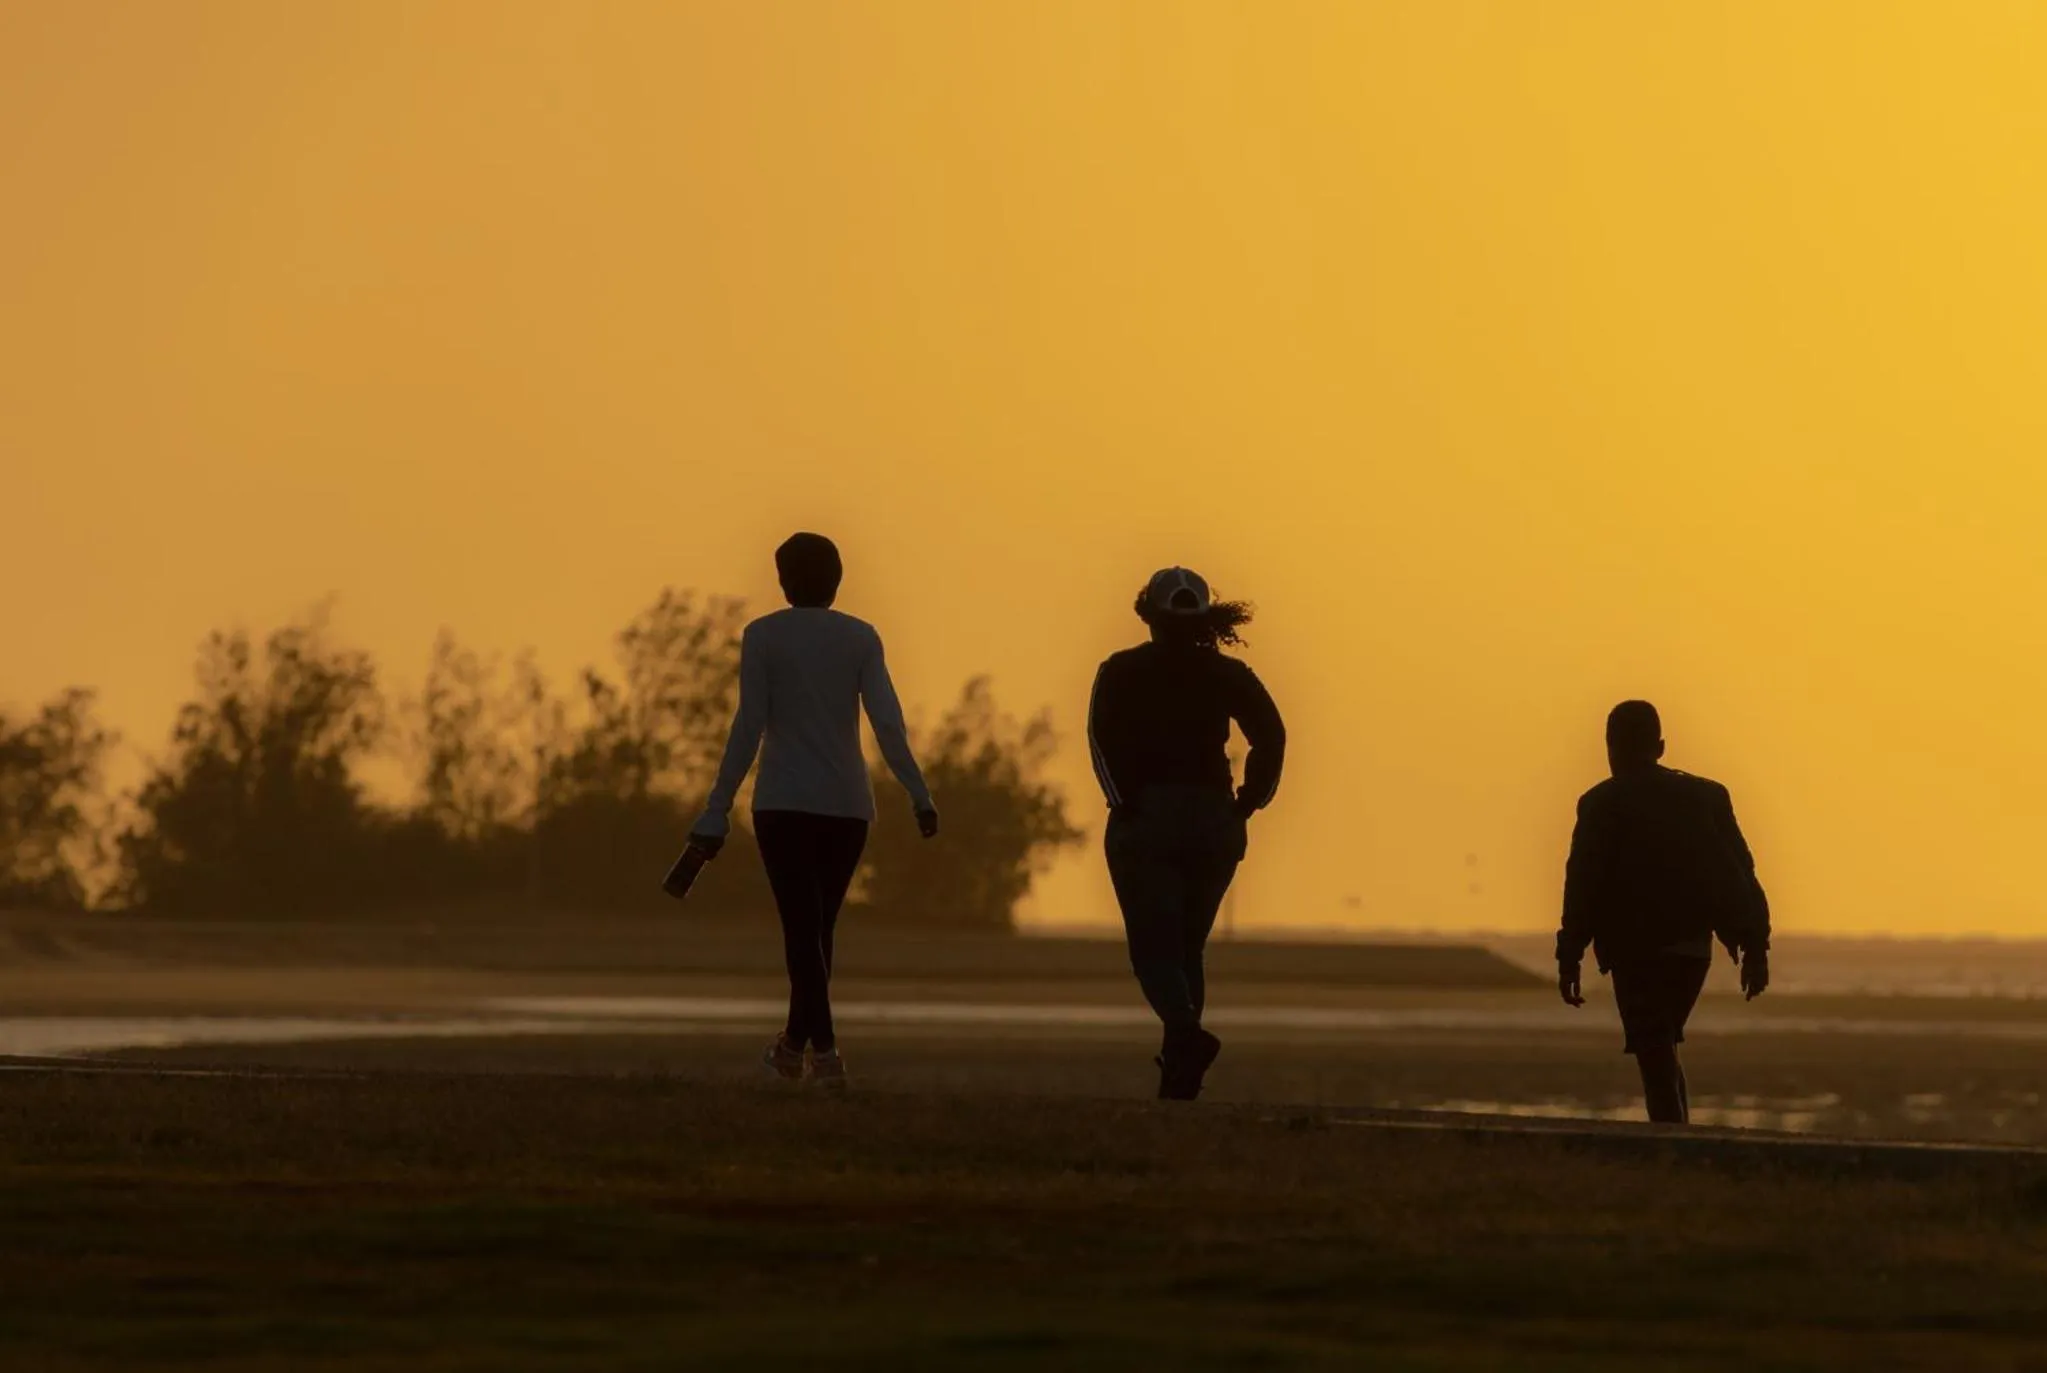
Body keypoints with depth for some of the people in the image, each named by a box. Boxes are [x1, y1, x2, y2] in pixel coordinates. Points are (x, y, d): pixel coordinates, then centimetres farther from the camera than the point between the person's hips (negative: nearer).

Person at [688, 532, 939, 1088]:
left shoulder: (762, 636, -2)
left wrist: (718, 809, -5)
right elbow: (887, 721, -6)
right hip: (847, 804, 3)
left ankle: (824, 1051, -16)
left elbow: (749, 726, -7)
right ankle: (796, 1041, 27)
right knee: (819, 924, 16)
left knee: (802, 926, -4)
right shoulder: (861, 637, 4)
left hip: (784, 802, -3)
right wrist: (919, 796, -6)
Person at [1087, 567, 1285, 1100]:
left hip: (1146, 818, -3)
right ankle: (1179, 1073, 11)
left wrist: (1124, 802, -11)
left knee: (1153, 947, -3)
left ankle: (1186, 1031, -31)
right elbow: (1271, 733, -5)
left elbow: (1103, 736, -13)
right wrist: (1249, 800, -1)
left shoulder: (1122, 672, 2)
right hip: (1213, 823, 3)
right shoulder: (1228, 674, 8)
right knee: (1188, 949, 14)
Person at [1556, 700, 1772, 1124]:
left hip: (1637, 949, -5)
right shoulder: (1707, 796, 10)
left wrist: (1569, 958, -4)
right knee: (1662, 1056, 20)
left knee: (1656, 1061, -4)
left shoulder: (1602, 805, -2)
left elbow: (1583, 887, -6)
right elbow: (1740, 877, 5)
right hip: (1693, 946, 5)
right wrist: (1754, 947, 5)